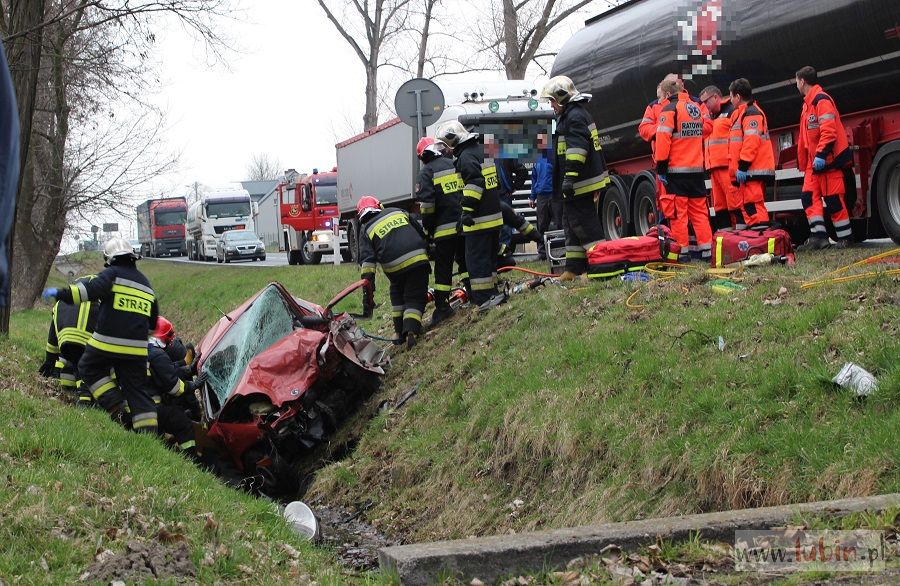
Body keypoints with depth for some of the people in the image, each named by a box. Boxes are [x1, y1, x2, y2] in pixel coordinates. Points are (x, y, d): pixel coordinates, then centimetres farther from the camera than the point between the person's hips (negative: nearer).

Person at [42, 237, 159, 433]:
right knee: (138, 389, 8)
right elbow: (153, 321, 28)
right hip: (137, 349, 5)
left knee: (89, 368, 18)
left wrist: (61, 294, -16)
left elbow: (92, 290, -19)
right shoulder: (145, 283, 21)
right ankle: (149, 431, 0)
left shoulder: (113, 274, 1)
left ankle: (116, 409, 4)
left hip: (107, 343, -5)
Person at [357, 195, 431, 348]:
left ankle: (400, 333, 21)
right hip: (418, 261, 1)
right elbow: (421, 232, 24)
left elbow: (367, 261, 0)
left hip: (394, 269, 0)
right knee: (415, 298, 8)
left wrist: (368, 291, -3)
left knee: (397, 297, 26)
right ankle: (411, 330, -14)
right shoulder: (397, 211, 21)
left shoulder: (366, 230, 12)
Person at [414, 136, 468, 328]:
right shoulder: (455, 165, 11)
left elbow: (426, 204, -11)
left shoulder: (426, 172, -3)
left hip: (445, 228, -5)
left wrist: (427, 230, -2)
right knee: (465, 261, 18)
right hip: (465, 225, 5)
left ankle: (442, 306, -1)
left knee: (443, 268, -1)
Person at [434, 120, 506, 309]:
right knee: (490, 256, 18)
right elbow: (496, 181, 24)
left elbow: (474, 183, -25)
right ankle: (492, 292, 24)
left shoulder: (466, 156, -14)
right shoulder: (481, 150, 16)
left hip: (479, 220, -10)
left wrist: (468, 210, -24)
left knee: (476, 259, -5)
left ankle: (484, 297, -6)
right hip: (494, 216, 10)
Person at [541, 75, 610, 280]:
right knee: (573, 223, 13)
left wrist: (570, 177, -28)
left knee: (584, 224, -8)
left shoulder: (574, 117, -15)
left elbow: (577, 150, -24)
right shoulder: (570, 115, 20)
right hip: (579, 183, 11)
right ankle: (573, 269, 17)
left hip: (580, 182, -11)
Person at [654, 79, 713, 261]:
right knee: (699, 211, 10)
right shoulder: (697, 107, 14)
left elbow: (663, 140, -14)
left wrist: (661, 167, -11)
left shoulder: (669, 109, -9)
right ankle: (706, 250, 8)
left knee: (678, 212, -3)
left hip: (676, 170, -7)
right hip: (697, 169, 7)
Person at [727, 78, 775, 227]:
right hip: (749, 171, 11)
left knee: (752, 205, -15)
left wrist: (742, 166, -22)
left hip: (752, 170, -11)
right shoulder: (743, 113, 23)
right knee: (748, 205, 12)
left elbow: (751, 141, -20)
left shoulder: (751, 113, -9)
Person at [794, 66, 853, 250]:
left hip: (828, 160, -9)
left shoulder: (821, 100, -12)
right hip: (814, 162, 9)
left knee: (833, 200, -5)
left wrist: (821, 155, -27)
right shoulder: (808, 104, 19)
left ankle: (844, 238, 3)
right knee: (809, 196, -1)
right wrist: (803, 163, 24)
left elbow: (829, 131, -22)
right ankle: (818, 236, -5)